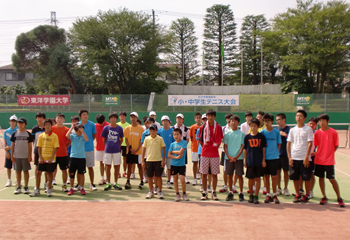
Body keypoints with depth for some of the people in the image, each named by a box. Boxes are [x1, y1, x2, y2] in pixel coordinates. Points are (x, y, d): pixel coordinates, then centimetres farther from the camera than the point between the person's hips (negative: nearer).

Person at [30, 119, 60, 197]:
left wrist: (52, 158, -14)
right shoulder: (41, 136, 6)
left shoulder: (54, 136, -3)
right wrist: (40, 157, -5)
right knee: (38, 173, 3)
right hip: (42, 159, 3)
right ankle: (37, 190, 14)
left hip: (50, 159, -3)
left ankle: (49, 189, 18)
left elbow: (55, 148, -6)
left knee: (50, 173, 5)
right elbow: (39, 147, 5)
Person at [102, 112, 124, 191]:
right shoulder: (106, 128, 0)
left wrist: (117, 146, 8)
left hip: (116, 150, 0)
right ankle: (109, 183, 16)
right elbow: (104, 139, 9)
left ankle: (115, 183, 18)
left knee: (117, 166, 5)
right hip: (108, 150, 0)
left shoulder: (119, 128, 1)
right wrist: (107, 145, 6)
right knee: (108, 166, 4)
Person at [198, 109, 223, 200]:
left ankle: (214, 193, 17)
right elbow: (200, 140, 9)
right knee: (204, 174, 3)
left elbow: (219, 140, 8)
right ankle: (204, 193, 13)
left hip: (215, 153, 0)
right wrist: (205, 146, 2)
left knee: (214, 174, 5)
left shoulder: (218, 127, 3)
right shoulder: (203, 127, 3)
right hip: (205, 153, 0)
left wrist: (215, 146, 0)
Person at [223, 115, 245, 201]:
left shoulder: (242, 134, 1)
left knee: (239, 175, 1)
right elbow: (225, 146, 5)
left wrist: (237, 156, -11)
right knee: (229, 175, 7)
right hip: (228, 157, 2)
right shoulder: (227, 134, 5)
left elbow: (243, 146, -1)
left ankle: (241, 193, 11)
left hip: (238, 158, -2)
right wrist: (229, 156, -9)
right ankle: (230, 193, 17)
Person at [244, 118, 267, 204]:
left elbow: (263, 149, 4)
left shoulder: (261, 136, 1)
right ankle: (251, 195, 23)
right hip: (250, 161, 1)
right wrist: (245, 161, 4)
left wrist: (263, 160, -2)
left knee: (258, 178, 4)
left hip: (259, 161, 0)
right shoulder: (247, 137, 3)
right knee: (250, 179, 7)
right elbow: (245, 150, 6)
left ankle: (256, 196, 13)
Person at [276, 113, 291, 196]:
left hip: (285, 153, -3)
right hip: (277, 153, 3)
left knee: (286, 171, 5)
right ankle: (279, 188, 17)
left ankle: (286, 188, 17)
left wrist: (284, 134, -22)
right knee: (277, 171, 6)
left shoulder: (289, 129, -2)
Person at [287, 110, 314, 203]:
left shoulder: (308, 129, -3)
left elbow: (310, 143, -7)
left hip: (304, 158, -4)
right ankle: (297, 195, 21)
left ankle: (306, 195, 17)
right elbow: (288, 143, 9)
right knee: (295, 178, 8)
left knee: (306, 178, 3)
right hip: (294, 158, 4)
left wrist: (306, 157, -14)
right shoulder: (292, 130, 9)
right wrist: (289, 157, 0)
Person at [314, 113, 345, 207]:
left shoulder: (333, 132, -6)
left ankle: (339, 198, 14)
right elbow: (315, 145, 8)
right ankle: (324, 197, 21)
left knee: (332, 179, -2)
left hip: (329, 160, -3)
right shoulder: (317, 133, 1)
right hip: (319, 160, 3)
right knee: (321, 178, 8)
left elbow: (336, 146, 1)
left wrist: (330, 153, -5)